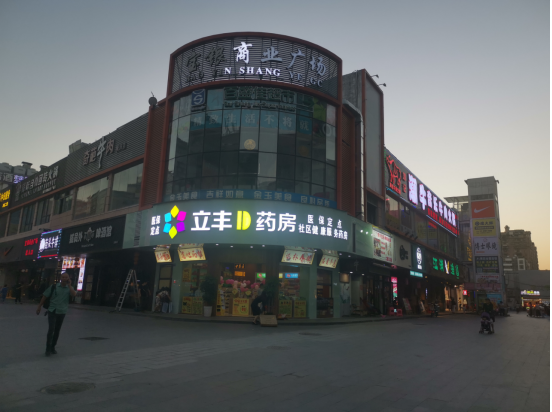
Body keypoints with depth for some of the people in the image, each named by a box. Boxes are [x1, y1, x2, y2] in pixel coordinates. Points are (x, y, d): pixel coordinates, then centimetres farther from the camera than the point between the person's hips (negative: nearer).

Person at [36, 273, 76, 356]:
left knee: (57, 331, 12)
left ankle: (53, 347, 27)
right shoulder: (54, 287, -2)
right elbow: (45, 296, 4)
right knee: (51, 329, -13)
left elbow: (74, 295, -19)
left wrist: (69, 285, -15)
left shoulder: (69, 288, 1)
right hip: (52, 311, -2)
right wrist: (39, 306, 2)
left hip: (62, 313, 2)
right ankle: (48, 349, -3)